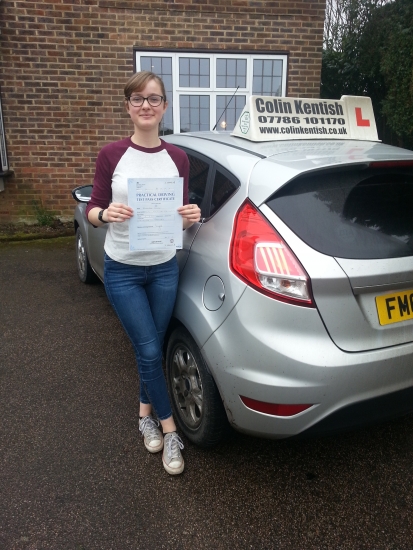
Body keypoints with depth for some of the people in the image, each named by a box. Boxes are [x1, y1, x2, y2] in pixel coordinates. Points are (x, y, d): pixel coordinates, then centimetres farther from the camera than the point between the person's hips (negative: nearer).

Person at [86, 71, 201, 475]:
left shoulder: (177, 158, 1)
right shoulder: (111, 155, -7)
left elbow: (182, 217, 5)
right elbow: (92, 211, -2)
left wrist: (190, 217, -17)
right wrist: (106, 214, -24)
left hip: (164, 268, 3)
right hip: (122, 271, -2)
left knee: (151, 349, 14)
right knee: (149, 351, -1)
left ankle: (146, 413, 39)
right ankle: (168, 429, 20)